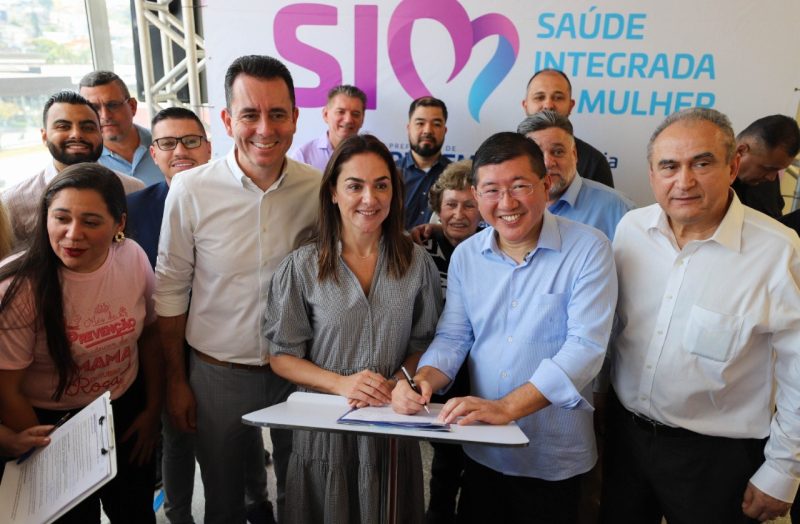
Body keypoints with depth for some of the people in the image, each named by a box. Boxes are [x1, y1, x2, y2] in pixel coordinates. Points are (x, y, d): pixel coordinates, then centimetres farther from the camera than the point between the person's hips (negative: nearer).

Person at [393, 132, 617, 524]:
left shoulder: (588, 249, -14)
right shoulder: (466, 256, 0)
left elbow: (585, 346, -21)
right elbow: (453, 337, 3)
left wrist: (506, 407, -29)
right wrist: (422, 381, -18)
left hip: (556, 457, -3)